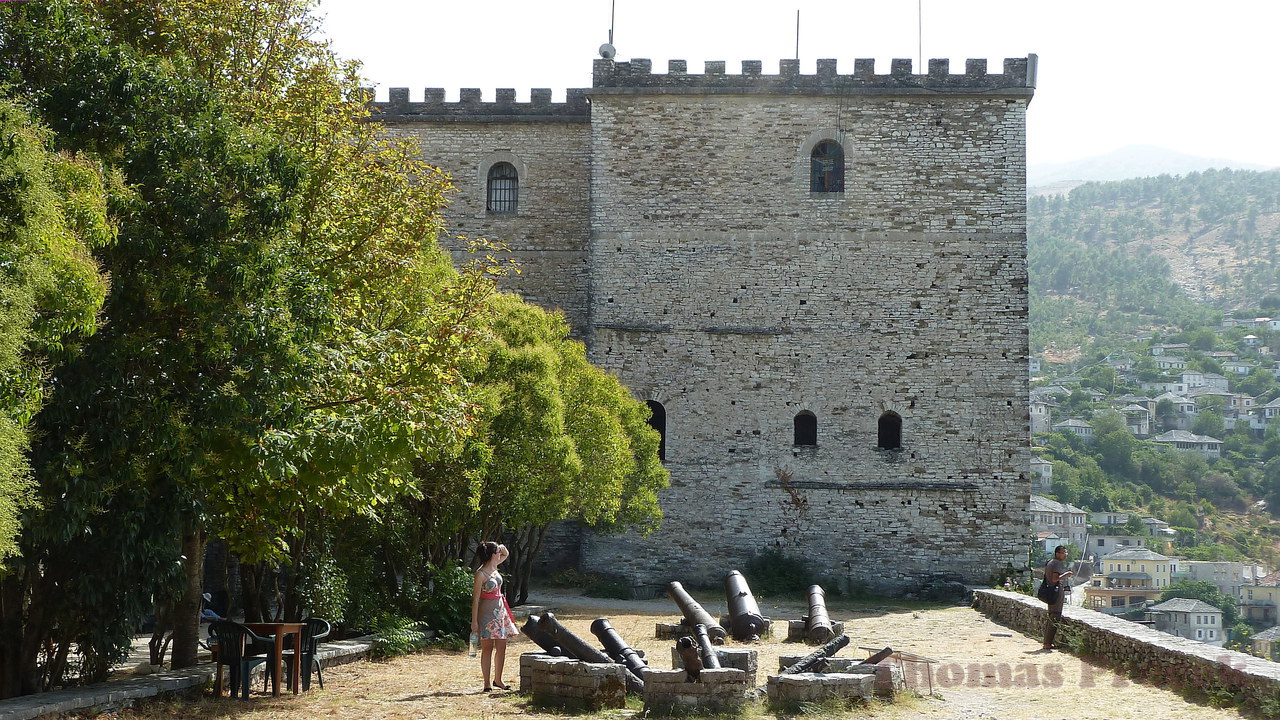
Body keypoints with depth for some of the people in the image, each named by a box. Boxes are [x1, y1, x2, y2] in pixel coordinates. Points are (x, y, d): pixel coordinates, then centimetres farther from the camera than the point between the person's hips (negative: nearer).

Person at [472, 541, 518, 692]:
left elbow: (506, 554, 26)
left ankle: (498, 680, 21)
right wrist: (474, 621, -17)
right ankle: (487, 683, 1)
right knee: (487, 648, -3)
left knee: (501, 647, 9)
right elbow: (475, 598, -15)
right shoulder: (481, 574, -16)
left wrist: (503, 548, 2)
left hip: (500, 610, 8)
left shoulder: (494, 567, 6)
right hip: (487, 612, -8)